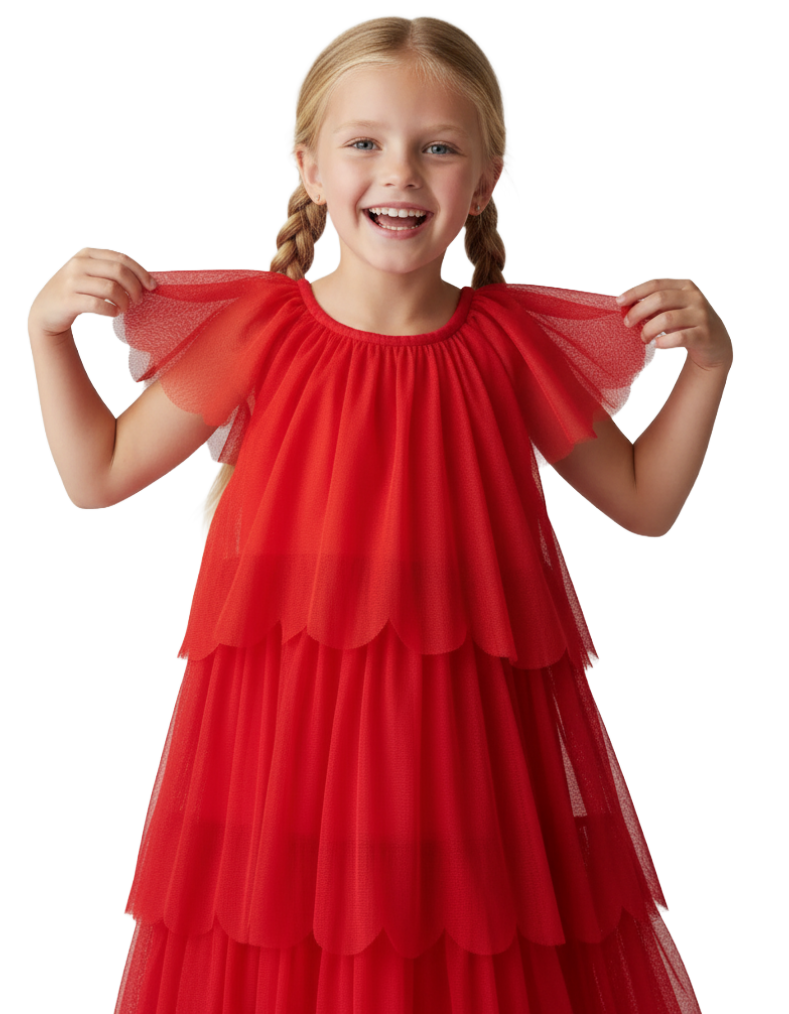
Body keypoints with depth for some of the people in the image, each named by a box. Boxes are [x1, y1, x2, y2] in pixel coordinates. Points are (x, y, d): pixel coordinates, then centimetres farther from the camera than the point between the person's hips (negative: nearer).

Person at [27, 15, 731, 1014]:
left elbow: (643, 499, 12)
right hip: (285, 726, 0)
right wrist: (47, 330, -1)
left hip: (473, 733, 1)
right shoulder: (257, 330, -1)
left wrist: (705, 363, 1)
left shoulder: (511, 344, 2)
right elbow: (98, 474, 8)